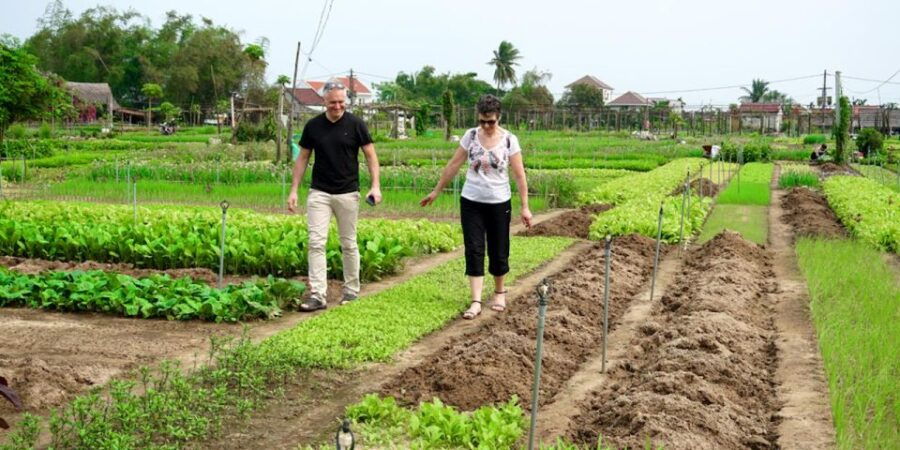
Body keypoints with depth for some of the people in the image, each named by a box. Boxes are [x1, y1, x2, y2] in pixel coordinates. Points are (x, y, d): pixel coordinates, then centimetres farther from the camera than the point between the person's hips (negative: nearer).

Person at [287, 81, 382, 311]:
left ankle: (352, 290, 21)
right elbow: (302, 158, 8)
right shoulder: (313, 126, 1)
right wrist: (294, 190, 2)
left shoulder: (355, 124, -5)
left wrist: (375, 185, -14)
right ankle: (318, 295, -8)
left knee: (349, 244, 8)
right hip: (319, 193, 1)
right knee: (316, 243, -7)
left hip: (348, 193, -1)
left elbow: (370, 155, -2)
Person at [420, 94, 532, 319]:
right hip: (471, 202, 1)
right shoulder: (470, 136, -2)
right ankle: (476, 301, -5)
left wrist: (525, 206, -9)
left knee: (498, 251, 8)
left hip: (499, 203, -1)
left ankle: (499, 292, 30)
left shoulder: (509, 140, -7)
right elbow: (453, 165, 5)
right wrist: (436, 192, 7)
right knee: (474, 250, -4)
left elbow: (519, 175, -6)